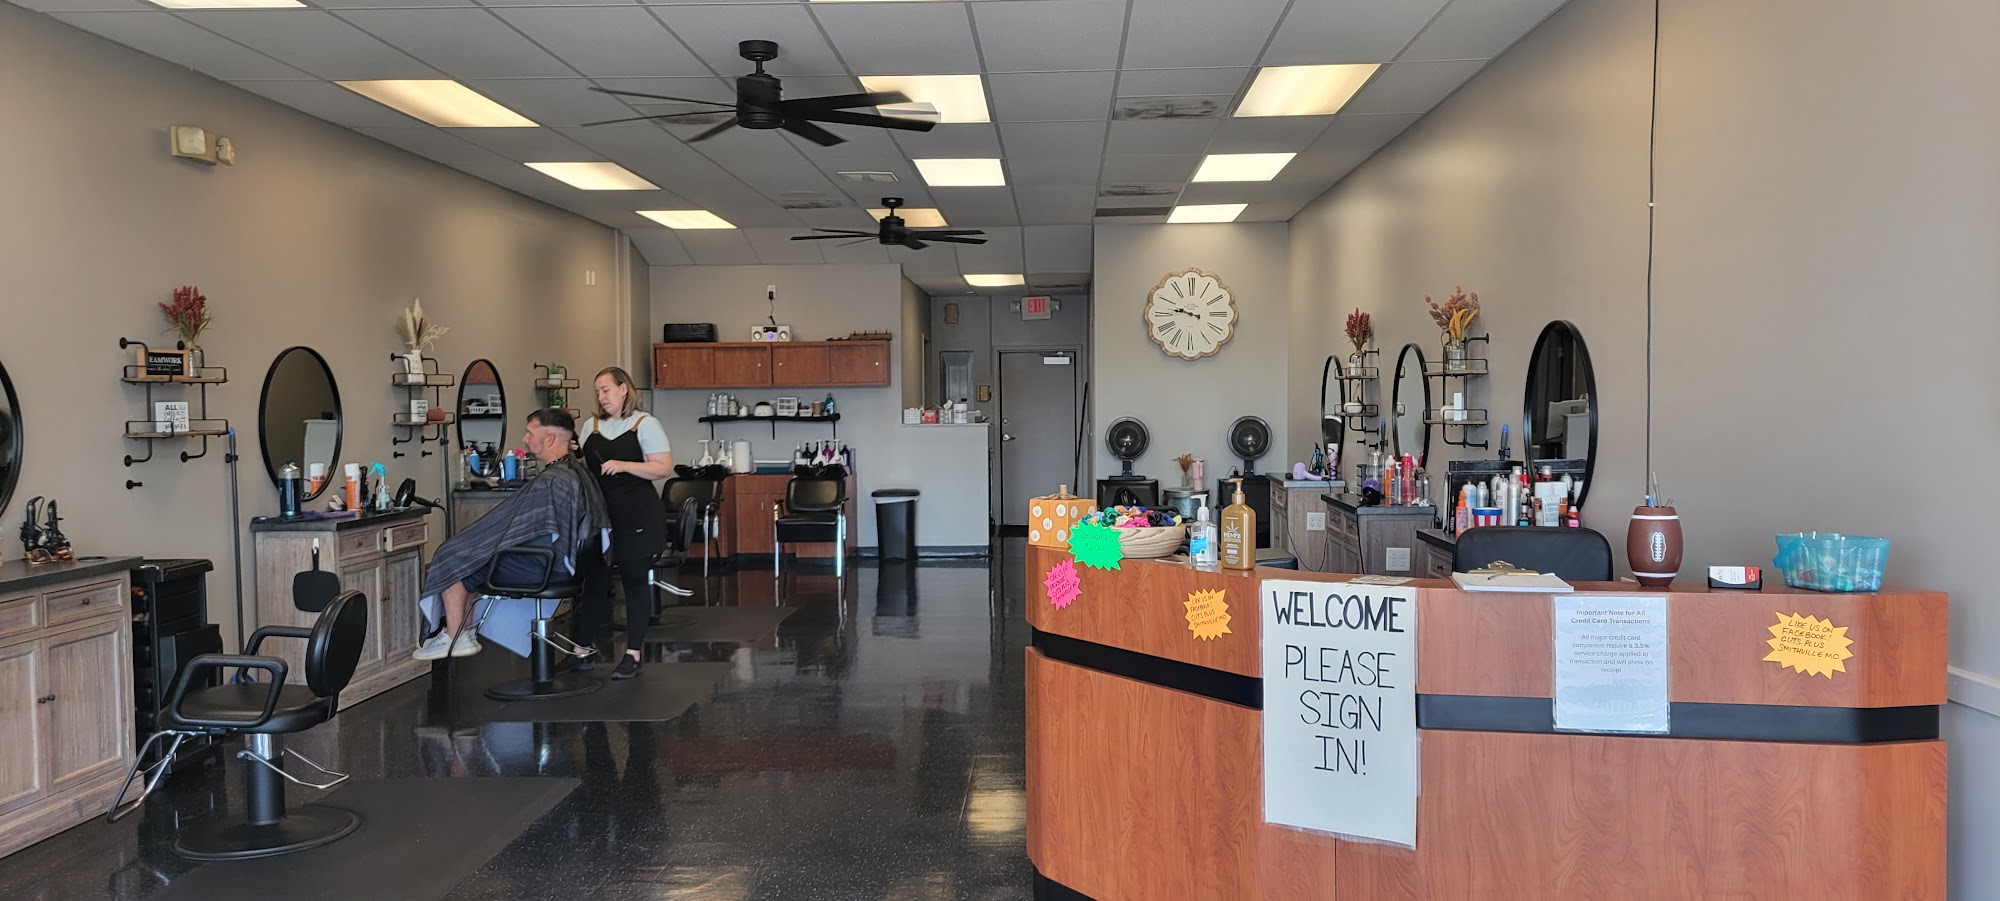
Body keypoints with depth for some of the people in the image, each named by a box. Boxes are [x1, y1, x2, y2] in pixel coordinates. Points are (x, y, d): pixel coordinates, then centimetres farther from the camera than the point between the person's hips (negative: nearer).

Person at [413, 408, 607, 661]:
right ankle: (466, 631, 29)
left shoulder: (549, 483, -26)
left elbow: (504, 526, -18)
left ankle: (454, 638, 14)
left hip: (539, 569, -10)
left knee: (452, 560, 5)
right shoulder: (579, 471, 3)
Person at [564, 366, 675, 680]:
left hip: (635, 517, -5)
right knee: (594, 580, 7)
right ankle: (585, 649, 19)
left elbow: (663, 468, -11)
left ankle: (633, 654, 10)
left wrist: (623, 465, -20)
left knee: (635, 580, 2)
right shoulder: (591, 426, 13)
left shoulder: (644, 424, -3)